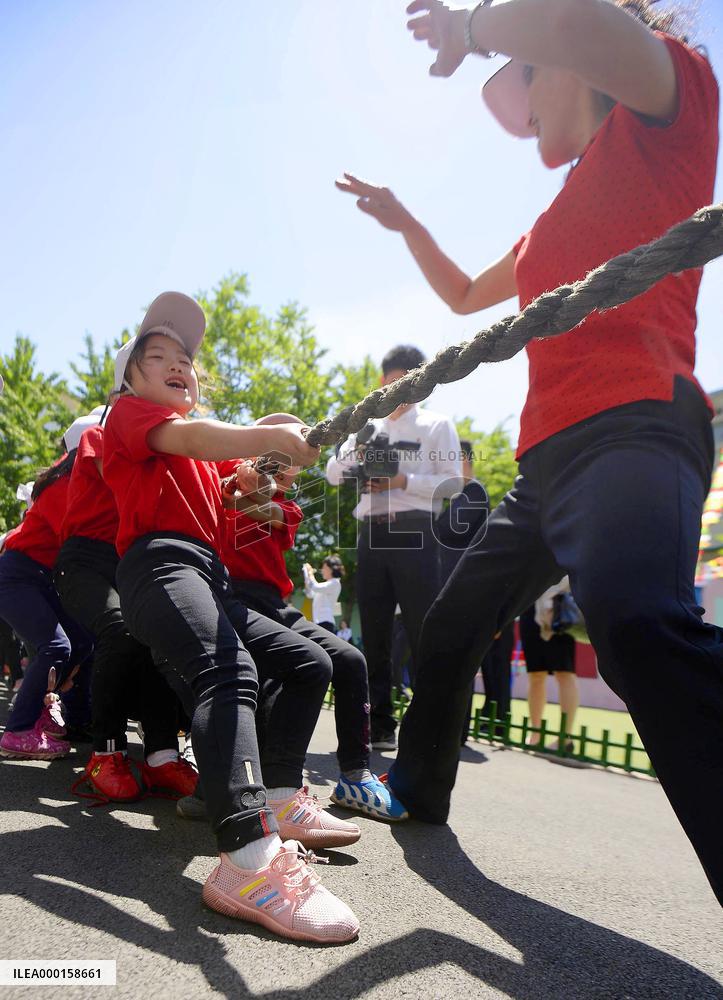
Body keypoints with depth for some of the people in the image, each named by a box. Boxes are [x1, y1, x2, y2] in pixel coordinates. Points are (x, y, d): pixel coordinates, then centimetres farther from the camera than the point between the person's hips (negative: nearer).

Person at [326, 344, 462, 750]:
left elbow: (453, 482, 0)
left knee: (423, 632, -6)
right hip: (373, 533, 4)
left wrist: (403, 481, -13)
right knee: (375, 634, 6)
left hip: (415, 532, -4)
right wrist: (356, 453, -8)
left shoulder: (438, 424, 11)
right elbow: (333, 474, 12)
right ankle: (380, 724, 13)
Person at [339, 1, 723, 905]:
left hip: (634, 424, -9)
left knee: (638, 617, -39)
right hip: (550, 453, 10)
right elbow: (466, 295, 41)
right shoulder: (557, 214, 30)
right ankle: (417, 789, 37)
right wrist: (405, 224, 33)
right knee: (451, 624, 17)